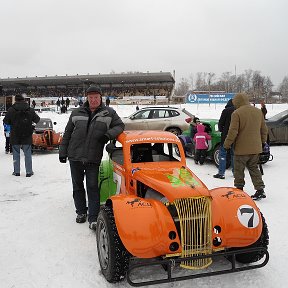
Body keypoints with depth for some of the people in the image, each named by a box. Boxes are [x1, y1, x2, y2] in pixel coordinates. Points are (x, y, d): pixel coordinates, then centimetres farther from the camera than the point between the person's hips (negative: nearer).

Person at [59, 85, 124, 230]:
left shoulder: (109, 113, 3)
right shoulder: (77, 113, 8)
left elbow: (120, 125, 4)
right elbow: (67, 133, 12)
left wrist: (109, 134, -16)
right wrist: (63, 152, 10)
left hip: (93, 158, -3)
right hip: (75, 156, 3)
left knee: (92, 187, -3)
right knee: (77, 185, 12)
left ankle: (93, 218, 1)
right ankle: (81, 212, 27)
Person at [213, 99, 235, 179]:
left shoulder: (226, 111, -8)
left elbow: (221, 123, -7)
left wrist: (221, 130, 11)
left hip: (226, 135, -5)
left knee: (222, 154, -1)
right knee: (234, 154, 15)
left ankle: (221, 173, -6)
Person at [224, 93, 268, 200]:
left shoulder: (236, 113, -15)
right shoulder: (258, 111, 7)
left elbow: (233, 132, -17)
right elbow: (264, 129, 14)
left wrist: (227, 144, -6)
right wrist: (263, 141, 26)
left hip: (241, 148, -6)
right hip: (256, 147, 7)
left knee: (239, 170, 8)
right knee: (254, 168, 17)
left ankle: (239, 189, 17)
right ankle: (260, 189, 10)